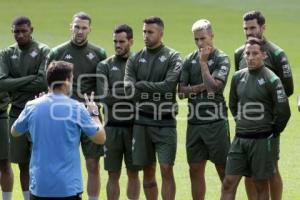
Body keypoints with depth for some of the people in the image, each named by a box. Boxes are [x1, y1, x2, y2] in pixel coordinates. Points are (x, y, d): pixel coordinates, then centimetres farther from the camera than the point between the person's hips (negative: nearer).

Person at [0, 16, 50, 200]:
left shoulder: (43, 51, -3)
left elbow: (43, 82, -16)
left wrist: (15, 86, -7)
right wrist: (30, 79, -12)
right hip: (17, 114, 4)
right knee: (23, 164, 8)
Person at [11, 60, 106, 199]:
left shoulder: (32, 106, 1)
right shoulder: (76, 108, -8)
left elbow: (14, 132, 20)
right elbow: (100, 138, -1)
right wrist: (93, 114, 15)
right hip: (68, 187, -3)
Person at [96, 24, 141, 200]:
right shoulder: (105, 66, 4)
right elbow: (104, 97, -8)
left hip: (134, 126, 0)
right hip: (112, 127, 0)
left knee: (133, 173, 7)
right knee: (113, 175, 5)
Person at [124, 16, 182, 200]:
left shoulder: (173, 58, -2)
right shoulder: (135, 60, 7)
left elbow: (168, 86, -16)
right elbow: (130, 90, -5)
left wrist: (142, 85, -9)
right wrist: (157, 93, -12)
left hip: (165, 123, -3)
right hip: (142, 122, 3)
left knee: (167, 170, -7)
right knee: (148, 171, 9)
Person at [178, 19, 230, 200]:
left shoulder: (222, 59, -4)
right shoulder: (190, 60, 11)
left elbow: (213, 86, -18)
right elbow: (181, 91, 4)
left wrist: (203, 62, -11)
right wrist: (202, 87, -10)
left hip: (215, 122, -5)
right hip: (194, 122, 5)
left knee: (223, 169, -1)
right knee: (195, 170, 8)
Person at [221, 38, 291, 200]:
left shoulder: (271, 80, -10)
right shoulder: (238, 77, 7)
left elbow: (283, 112, -9)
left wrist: (272, 133, 0)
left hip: (262, 140, -5)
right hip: (240, 138, 5)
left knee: (261, 186, 3)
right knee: (229, 184, 1)